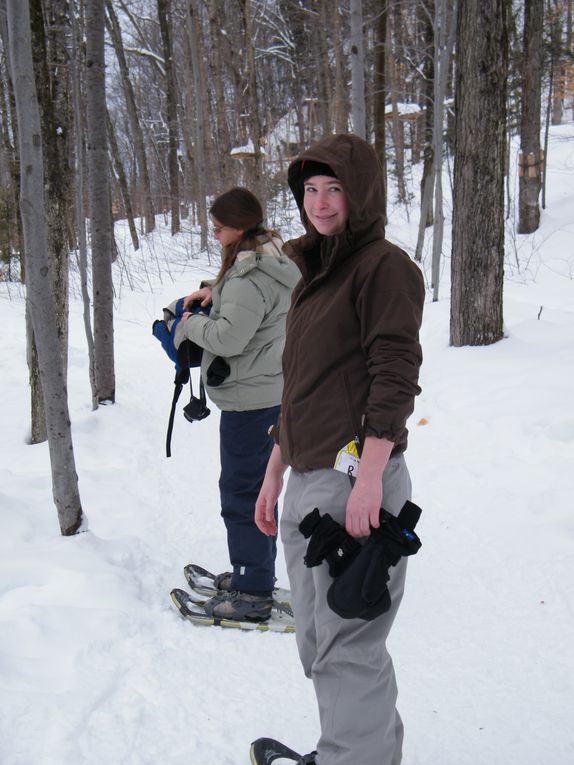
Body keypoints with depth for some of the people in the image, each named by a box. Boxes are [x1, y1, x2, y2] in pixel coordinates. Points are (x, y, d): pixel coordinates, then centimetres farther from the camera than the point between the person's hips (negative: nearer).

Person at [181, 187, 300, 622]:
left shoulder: (250, 277, -23)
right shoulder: (276, 261, 9)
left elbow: (228, 338, -28)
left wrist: (192, 323, -9)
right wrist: (215, 291, 9)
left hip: (249, 398, -11)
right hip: (271, 391, 11)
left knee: (241, 493, -2)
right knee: (257, 485, 20)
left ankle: (253, 594, 6)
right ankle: (256, 573, 34)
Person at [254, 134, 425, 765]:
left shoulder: (384, 265, -6)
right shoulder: (313, 274, 20)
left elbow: (395, 377, -15)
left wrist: (368, 478, -22)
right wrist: (275, 474, 22)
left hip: (354, 478, -9)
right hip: (305, 482, 10)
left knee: (345, 644, -6)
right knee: (316, 639, 17)